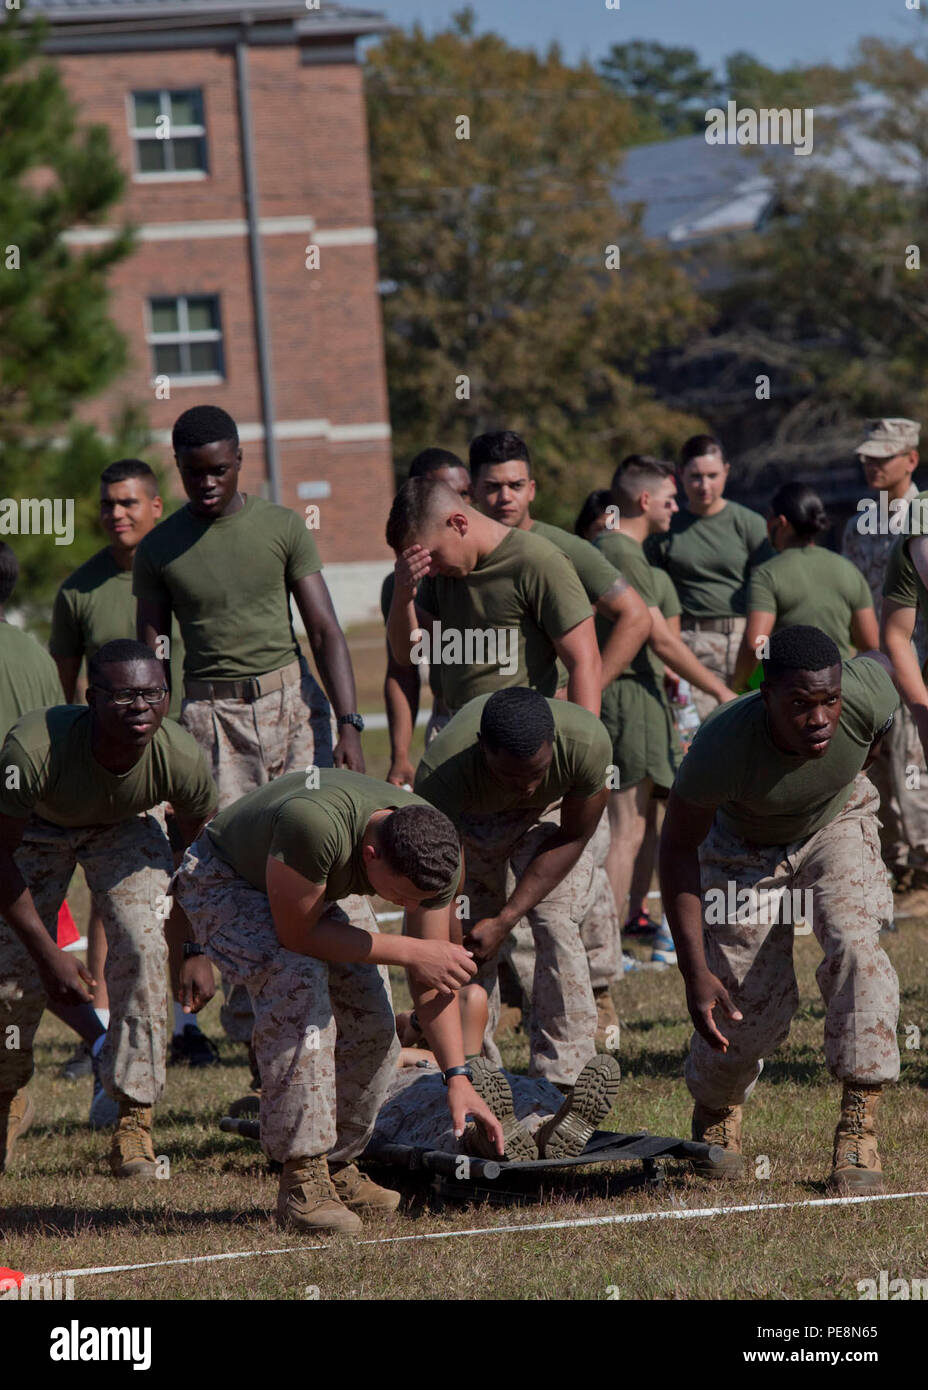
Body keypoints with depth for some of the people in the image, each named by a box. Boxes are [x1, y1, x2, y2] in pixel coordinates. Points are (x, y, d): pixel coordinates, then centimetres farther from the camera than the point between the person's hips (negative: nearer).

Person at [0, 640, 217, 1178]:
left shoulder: (183, 760, -34)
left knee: (144, 948, -21)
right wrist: (49, 956, -25)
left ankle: (135, 1118, -11)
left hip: (124, 830, 1)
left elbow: (203, 854, -11)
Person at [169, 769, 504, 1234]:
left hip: (325, 890, 6)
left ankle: (336, 1166, 14)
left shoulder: (435, 852, -25)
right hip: (225, 879, -6)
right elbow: (295, 934, -32)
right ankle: (302, 1177, -26)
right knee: (299, 979, -31)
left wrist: (457, 1077, -19)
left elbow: (431, 976, -13)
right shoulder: (314, 825, -46)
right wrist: (411, 952, -30)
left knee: (372, 1026, -8)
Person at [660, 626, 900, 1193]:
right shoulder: (723, 747, -41)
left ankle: (859, 1129, -19)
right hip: (744, 848, -2)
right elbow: (679, 847, -27)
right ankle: (715, 1109, 33)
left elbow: (880, 661, -6)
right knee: (749, 1011, -2)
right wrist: (696, 972, -30)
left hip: (838, 825, 2)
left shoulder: (867, 695, -35)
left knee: (855, 946, -25)